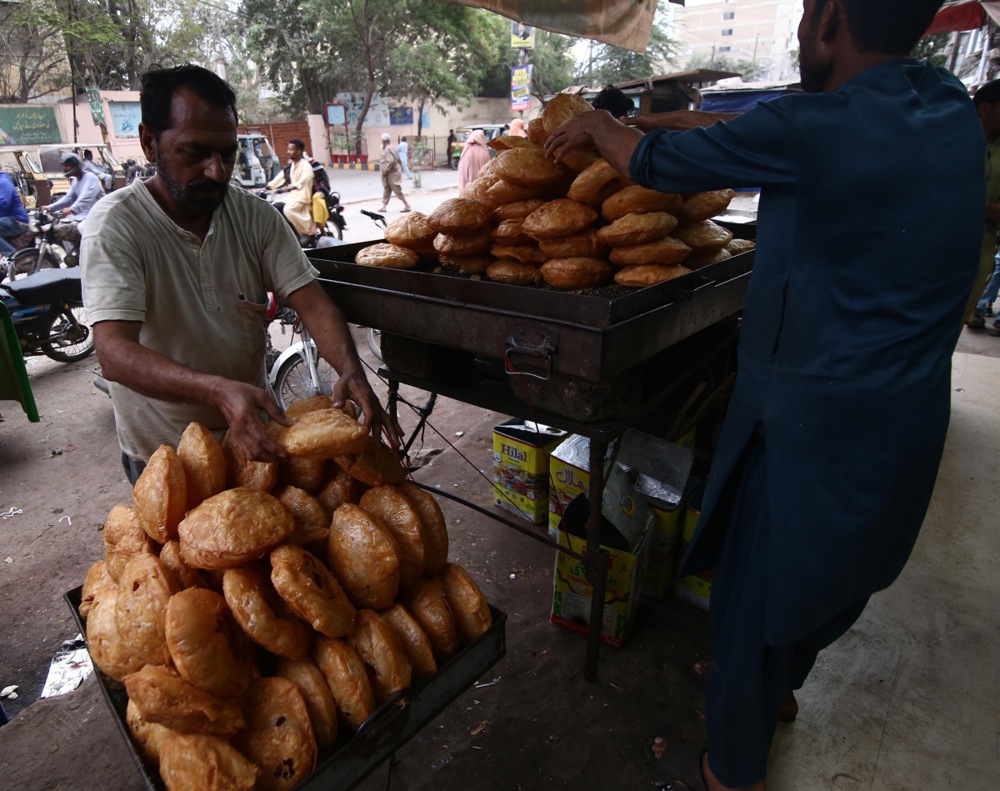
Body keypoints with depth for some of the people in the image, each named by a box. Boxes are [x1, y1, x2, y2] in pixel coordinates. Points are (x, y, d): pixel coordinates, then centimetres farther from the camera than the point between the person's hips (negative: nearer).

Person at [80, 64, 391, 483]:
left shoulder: (256, 216, -7)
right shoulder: (115, 226, -19)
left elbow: (311, 302, -14)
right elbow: (114, 354, -30)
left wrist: (351, 370, -34)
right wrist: (219, 390, -47)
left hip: (255, 431, 4)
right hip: (162, 453, -4)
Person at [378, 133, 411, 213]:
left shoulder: (387, 149, -17)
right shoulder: (391, 148, 12)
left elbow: (391, 161, -27)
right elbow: (397, 159, 16)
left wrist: (386, 170, -18)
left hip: (392, 174, -10)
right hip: (391, 174, 10)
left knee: (397, 190, -5)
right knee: (386, 190, 13)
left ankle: (407, 205, -1)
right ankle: (384, 206, 17)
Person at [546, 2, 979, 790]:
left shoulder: (816, 129, -20)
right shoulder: (950, 107, 4)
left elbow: (657, 163, -8)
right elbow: (748, 141, 10)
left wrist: (595, 127, 13)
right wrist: (635, 124, 14)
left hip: (812, 420, -8)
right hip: (908, 417, 8)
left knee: (757, 592, 11)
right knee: (831, 576, 26)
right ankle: (777, 686, 54)